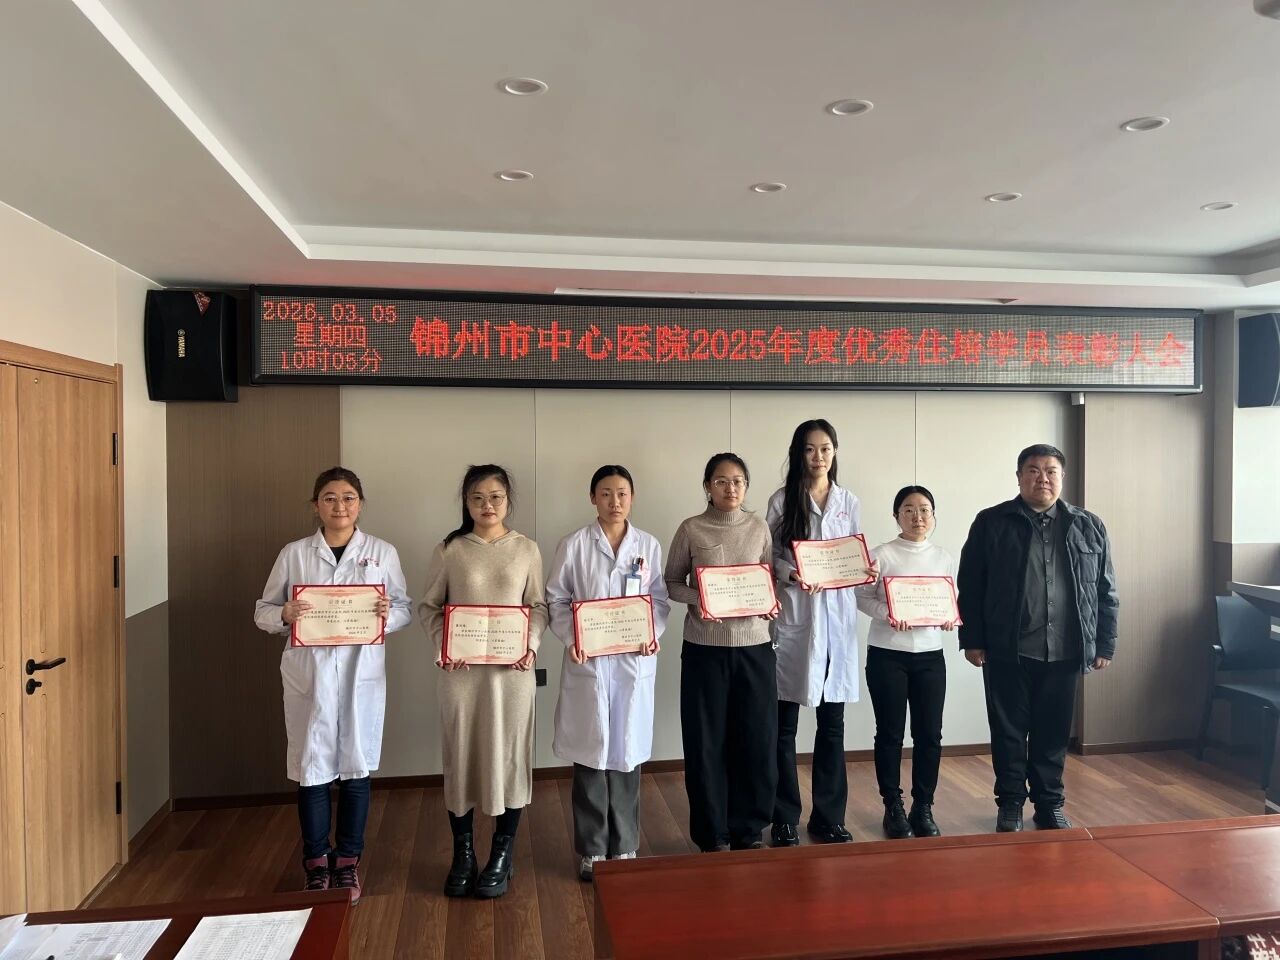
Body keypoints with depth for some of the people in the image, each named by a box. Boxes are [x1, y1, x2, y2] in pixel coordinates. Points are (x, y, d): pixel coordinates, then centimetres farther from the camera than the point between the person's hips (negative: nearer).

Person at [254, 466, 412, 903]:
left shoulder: (383, 552, 3)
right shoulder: (293, 554, 3)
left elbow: (404, 607, 6)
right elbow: (262, 611, 6)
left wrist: (387, 615, -16)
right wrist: (285, 614, -16)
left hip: (362, 673, 0)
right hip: (309, 674, 0)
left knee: (356, 768, 8)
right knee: (311, 767, 6)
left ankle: (348, 863, 26)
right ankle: (316, 864, 25)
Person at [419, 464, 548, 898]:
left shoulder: (526, 549, 2)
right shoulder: (448, 550, 1)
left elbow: (538, 606, 5)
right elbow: (429, 607, 4)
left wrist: (531, 645, -10)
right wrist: (442, 646, -11)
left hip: (512, 669, 0)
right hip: (462, 668, 0)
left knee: (509, 755, 6)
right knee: (461, 755, 7)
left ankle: (501, 855, 22)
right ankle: (463, 854, 24)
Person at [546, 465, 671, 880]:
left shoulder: (648, 545, 5)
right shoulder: (574, 545, -2)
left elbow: (660, 599, 7)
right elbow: (556, 599, -1)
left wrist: (652, 632, -10)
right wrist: (571, 637, -16)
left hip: (634, 660, 2)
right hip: (588, 661, -2)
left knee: (627, 753, 10)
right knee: (591, 754, 5)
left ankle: (624, 846, 26)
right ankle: (592, 849, 21)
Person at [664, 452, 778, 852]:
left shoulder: (759, 527, 4)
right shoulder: (690, 529, -2)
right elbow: (671, 583, 2)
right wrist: (696, 599, -17)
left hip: (754, 646, 2)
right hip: (704, 648, -2)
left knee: (757, 738, 6)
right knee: (707, 741, 5)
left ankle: (748, 830, 26)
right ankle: (712, 835, 22)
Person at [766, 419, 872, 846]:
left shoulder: (848, 502, 9)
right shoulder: (782, 500, -1)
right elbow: (768, 556, -1)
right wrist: (793, 575, -19)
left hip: (837, 616, 3)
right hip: (794, 615, -3)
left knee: (832, 725, 11)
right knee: (785, 726, 5)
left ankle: (829, 817, 25)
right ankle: (785, 820, 19)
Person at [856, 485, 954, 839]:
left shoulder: (944, 558, 8)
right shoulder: (881, 554, -4)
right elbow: (862, 596, -5)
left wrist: (950, 618, -9)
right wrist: (886, 613, -21)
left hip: (930, 655, 3)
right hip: (887, 654, -3)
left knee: (929, 734, 6)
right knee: (890, 733, 6)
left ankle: (923, 808, 21)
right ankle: (893, 808, 19)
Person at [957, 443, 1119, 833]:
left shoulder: (1088, 527, 8)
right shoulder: (991, 523, -1)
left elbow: (1105, 592, 11)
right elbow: (970, 588, -1)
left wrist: (1104, 645, 7)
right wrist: (971, 640, -4)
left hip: (1064, 652, 2)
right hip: (1007, 652, -2)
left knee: (1053, 733, 13)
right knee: (1008, 732, 8)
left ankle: (1049, 804, 28)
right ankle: (1010, 804, 22)